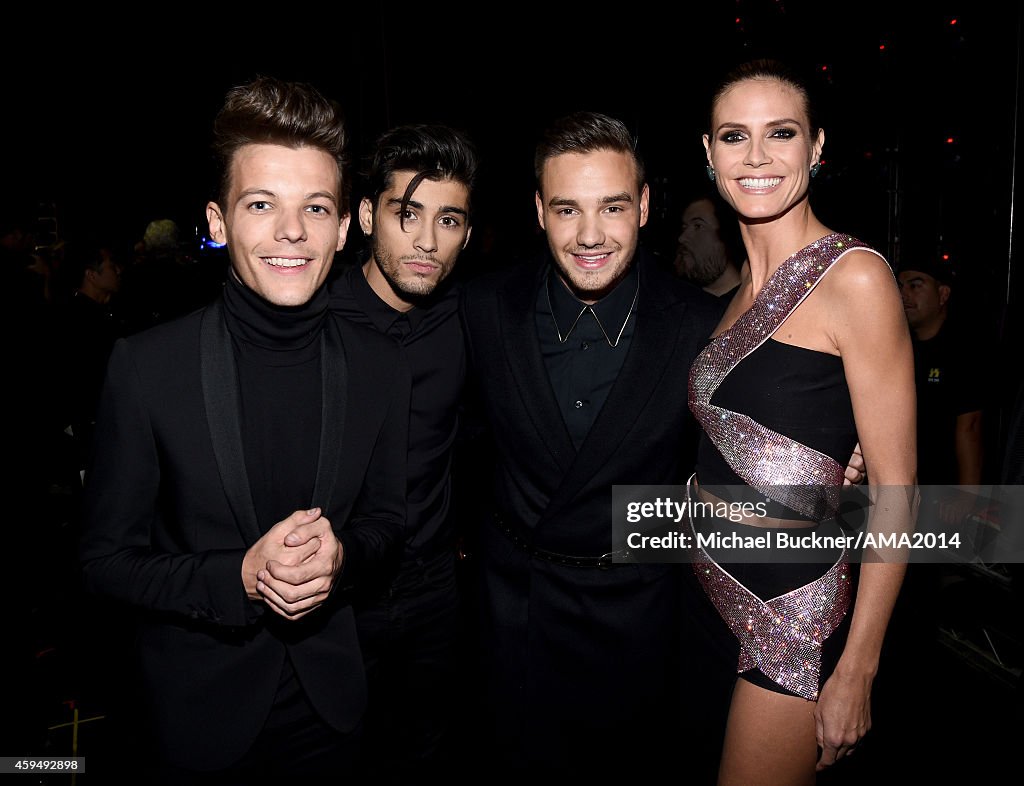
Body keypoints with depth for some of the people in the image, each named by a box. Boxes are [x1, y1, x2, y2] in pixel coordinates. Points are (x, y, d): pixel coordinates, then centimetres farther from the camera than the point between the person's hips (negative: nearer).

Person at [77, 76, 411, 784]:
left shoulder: (381, 366, -10)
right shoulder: (146, 366, -17)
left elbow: (387, 514, 2)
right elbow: (106, 558, -10)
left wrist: (342, 555, -20)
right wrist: (238, 578, -25)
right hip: (201, 705, -2)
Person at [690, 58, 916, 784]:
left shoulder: (855, 276, -14)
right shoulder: (745, 287, 7)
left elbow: (894, 494, -15)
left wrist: (856, 671, -14)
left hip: (796, 609, -7)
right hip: (719, 592, 7)